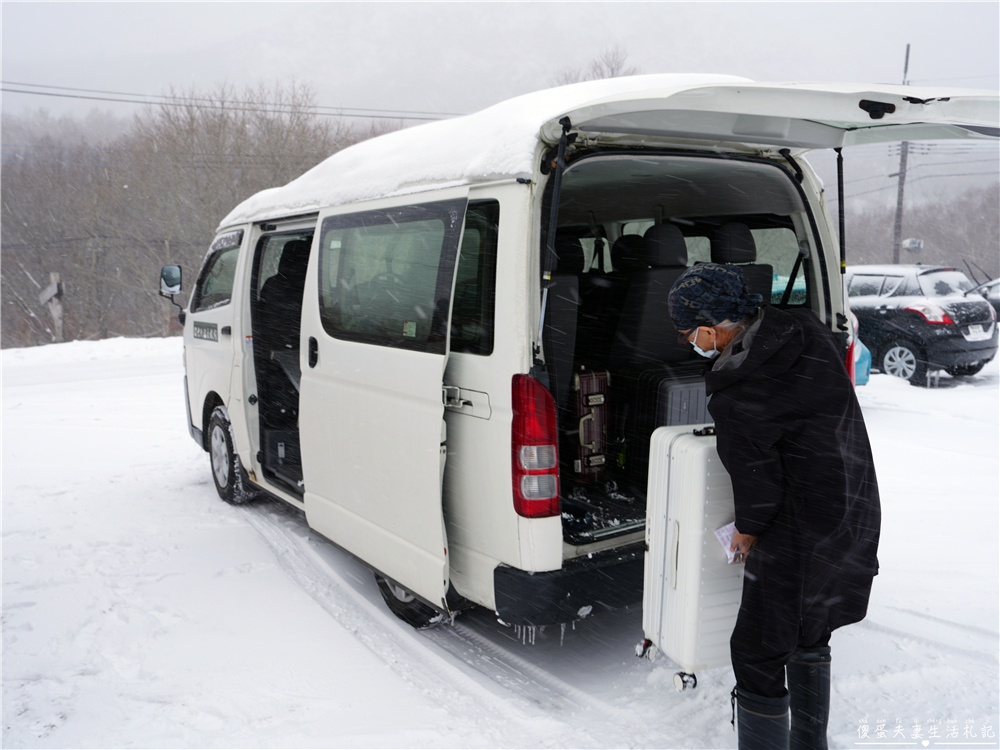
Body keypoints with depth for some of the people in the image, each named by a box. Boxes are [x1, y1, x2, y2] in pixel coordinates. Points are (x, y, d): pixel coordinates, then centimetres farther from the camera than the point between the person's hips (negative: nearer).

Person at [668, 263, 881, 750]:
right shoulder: (808, 331, -3)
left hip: (799, 541, -9)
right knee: (810, 636, 27)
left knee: (759, 654, 7)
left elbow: (759, 488, -18)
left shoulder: (734, 402, -27)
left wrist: (746, 533, 2)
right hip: (858, 520, 9)